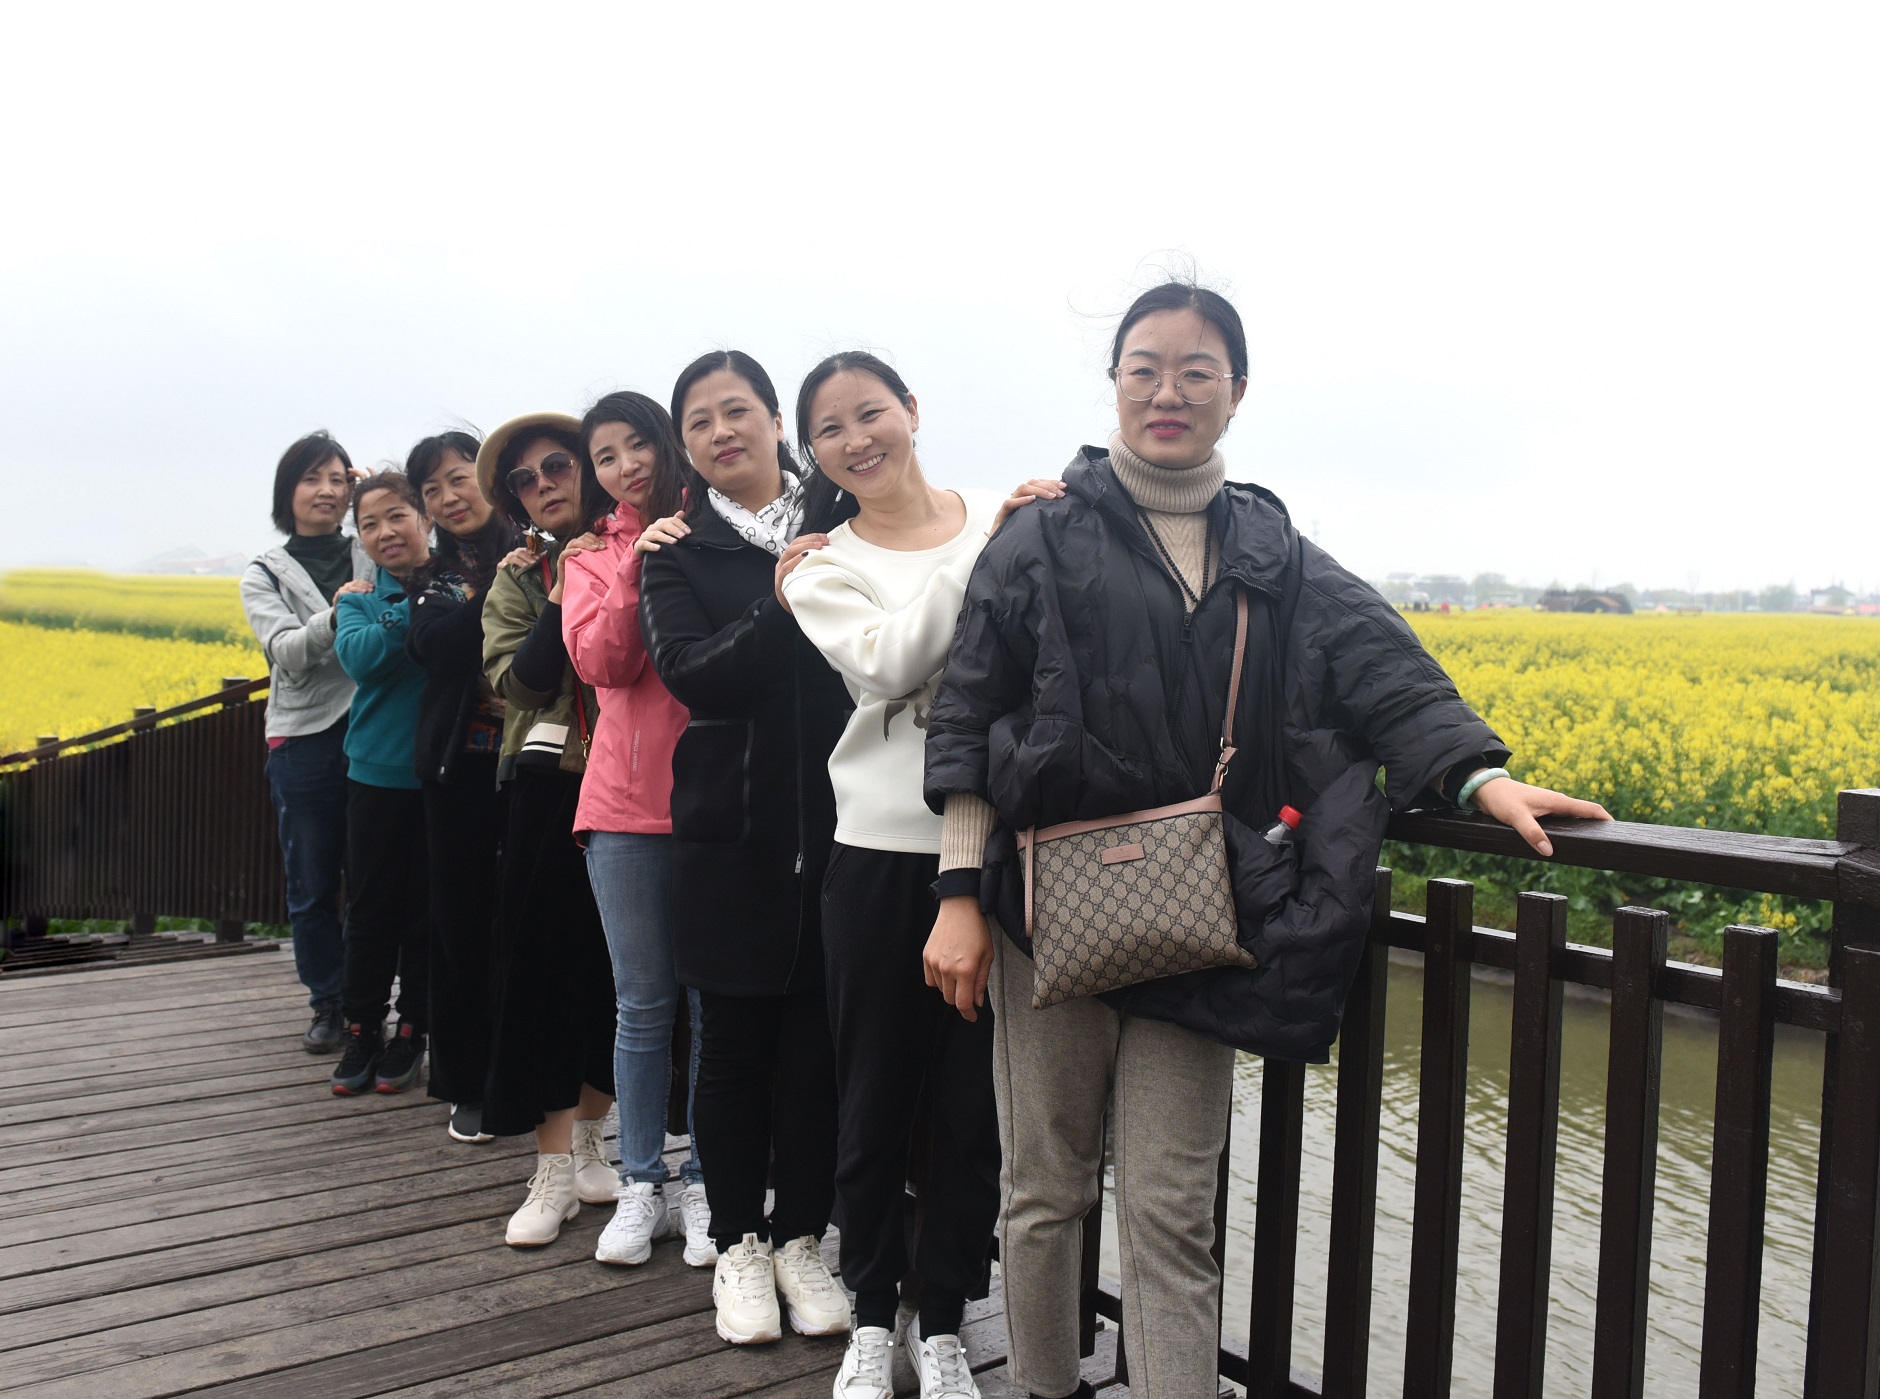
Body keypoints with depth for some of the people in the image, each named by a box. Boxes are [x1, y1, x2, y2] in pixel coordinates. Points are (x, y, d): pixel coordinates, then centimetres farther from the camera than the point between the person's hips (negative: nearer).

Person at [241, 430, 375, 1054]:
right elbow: (288, 652, -11)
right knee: (312, 886, 7)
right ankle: (327, 1004, 22)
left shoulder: (374, 558, 9)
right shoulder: (264, 575, 5)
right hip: (304, 741, 0)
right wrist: (338, 614, -30)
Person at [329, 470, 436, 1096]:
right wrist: (413, 608, -21)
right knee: (371, 906, 8)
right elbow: (359, 657, -14)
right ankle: (362, 1029, 23)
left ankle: (412, 1030, 23)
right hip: (378, 771, 1)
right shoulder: (359, 600, 5)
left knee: (430, 905, 8)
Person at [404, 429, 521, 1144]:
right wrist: (498, 588, -15)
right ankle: (466, 1084, 24)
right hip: (459, 769, 3)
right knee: (461, 922, 9)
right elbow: (434, 644, -4)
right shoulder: (431, 576, 11)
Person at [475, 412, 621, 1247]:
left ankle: (585, 1142, 24)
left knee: (619, 964, 6)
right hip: (551, 789, 1)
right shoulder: (520, 578, 10)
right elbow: (514, 679, -4)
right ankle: (554, 1170, 8)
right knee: (546, 966, -1)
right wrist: (565, 598, -13)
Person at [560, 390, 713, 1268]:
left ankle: (703, 1184, 20)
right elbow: (600, 662, -6)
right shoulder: (594, 558, 12)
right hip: (626, 802, 2)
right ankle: (640, 1187, 21)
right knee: (642, 1005, 9)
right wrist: (638, 568, -14)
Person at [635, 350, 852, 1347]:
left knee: (818, 1040, 6)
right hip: (733, 833, 0)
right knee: (735, 1041, 9)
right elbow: (689, 674, -9)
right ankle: (737, 1244, 26)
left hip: (837, 825, 0)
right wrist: (781, 608, -20)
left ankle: (801, 1238, 25)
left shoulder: (844, 521, 5)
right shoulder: (679, 553, 6)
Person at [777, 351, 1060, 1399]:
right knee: (875, 1104, 13)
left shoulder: (1014, 519, 3)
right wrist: (983, 546, -18)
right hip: (880, 856, 1)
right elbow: (891, 662, -15)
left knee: (976, 1106, 9)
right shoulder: (824, 566, 4)